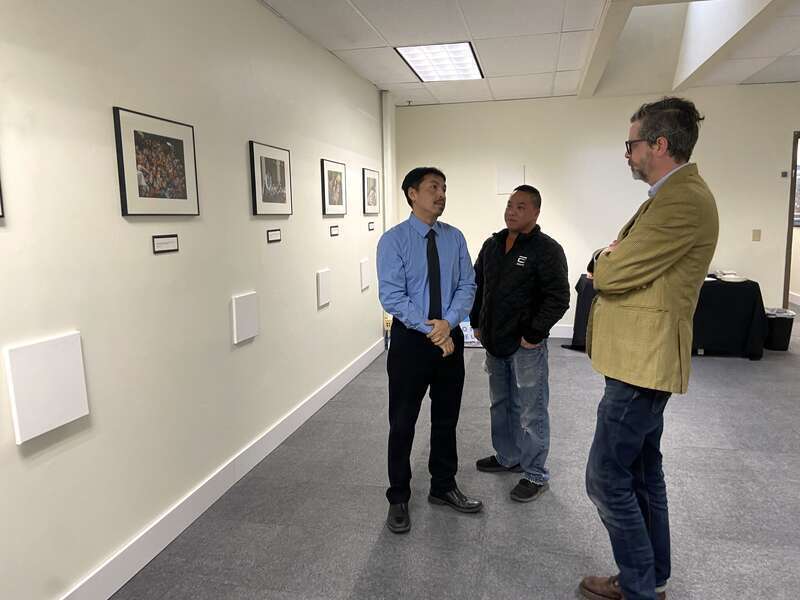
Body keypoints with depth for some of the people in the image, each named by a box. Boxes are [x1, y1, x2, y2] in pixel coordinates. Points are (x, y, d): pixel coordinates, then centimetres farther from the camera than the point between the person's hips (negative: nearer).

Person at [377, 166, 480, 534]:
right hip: (410, 339, -4)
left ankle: (443, 488, 36)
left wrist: (448, 322, -17)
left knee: (447, 419, 16)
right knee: (402, 423, 7)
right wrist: (430, 329, -19)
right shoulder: (393, 240, -9)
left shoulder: (455, 238, 3)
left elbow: (467, 285, 0)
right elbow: (391, 296, -14)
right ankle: (398, 499, 25)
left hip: (450, 337, 4)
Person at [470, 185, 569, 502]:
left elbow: (558, 298, -16)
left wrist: (534, 335, -17)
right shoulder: (492, 245, 10)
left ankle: (535, 474, 17)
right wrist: (476, 323, 13)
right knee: (500, 404, 20)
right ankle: (507, 457, 38)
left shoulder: (547, 249, -12)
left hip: (527, 346, -7)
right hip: (494, 343, 7)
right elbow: (477, 285, 18)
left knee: (530, 411, 2)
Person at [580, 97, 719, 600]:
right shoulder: (675, 194, 15)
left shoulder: (683, 199, -20)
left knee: (607, 478, -2)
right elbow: (618, 264, 16)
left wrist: (605, 261, -1)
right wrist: (613, 258, -4)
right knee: (644, 472, 19)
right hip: (645, 359, 11)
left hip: (643, 363, -11)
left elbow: (611, 274, -22)